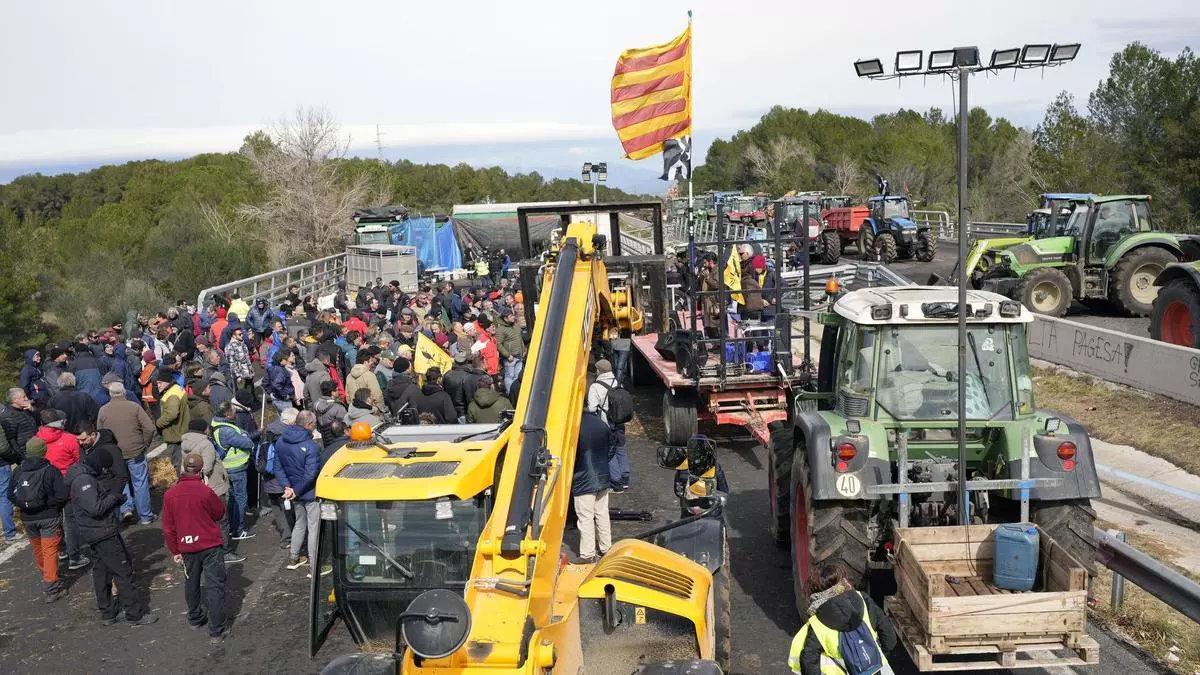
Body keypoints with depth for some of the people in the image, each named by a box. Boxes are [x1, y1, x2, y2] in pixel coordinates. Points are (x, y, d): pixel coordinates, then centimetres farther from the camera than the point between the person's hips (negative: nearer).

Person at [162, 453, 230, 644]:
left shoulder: (170, 494, -6)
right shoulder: (205, 492, -18)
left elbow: (168, 528, 1)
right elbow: (220, 512, -1)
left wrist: (175, 551, 12)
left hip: (187, 548, 4)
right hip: (210, 546, -4)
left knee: (191, 583, 24)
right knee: (215, 587, 1)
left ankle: (195, 618, 41)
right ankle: (216, 632, 1)